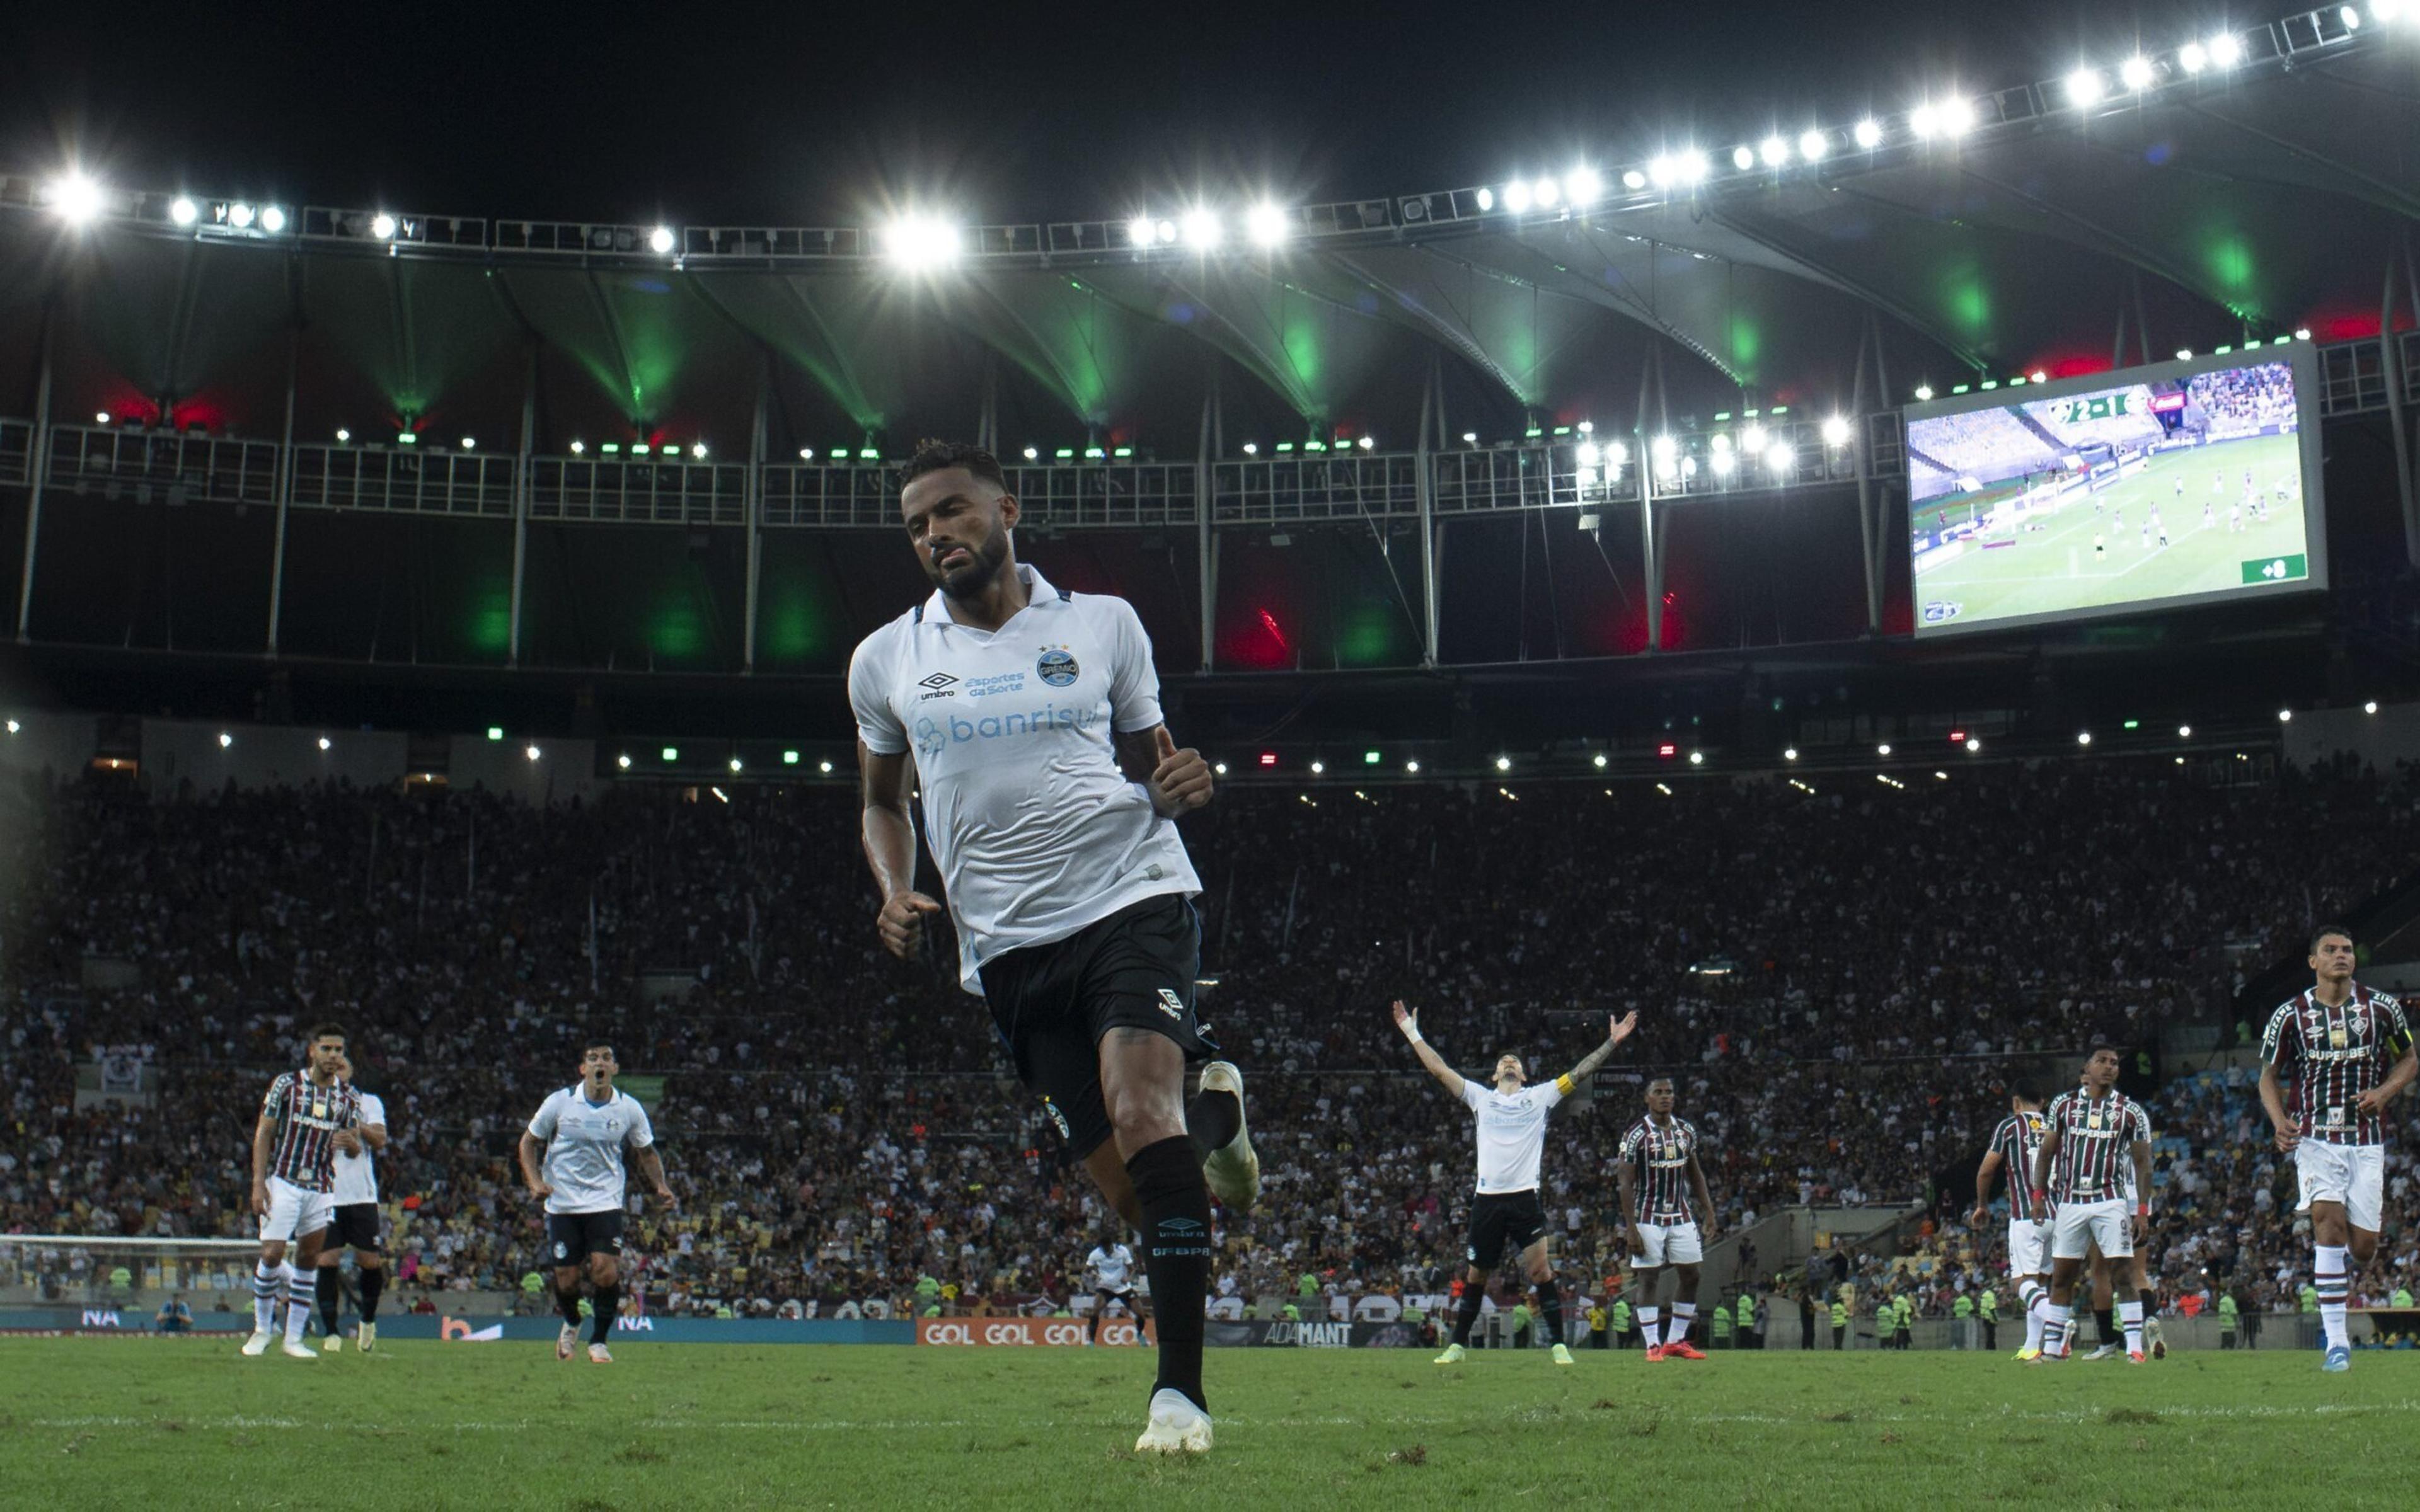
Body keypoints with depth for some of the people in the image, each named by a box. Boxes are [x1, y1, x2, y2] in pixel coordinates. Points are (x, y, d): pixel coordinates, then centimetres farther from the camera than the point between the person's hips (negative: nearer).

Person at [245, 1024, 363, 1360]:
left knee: (308, 1261, 3)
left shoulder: (348, 1098, 8)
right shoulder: (286, 1083, -2)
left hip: (321, 1189, 3)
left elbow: (356, 1149, 10)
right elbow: (263, 1133, -3)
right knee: (272, 1255, -12)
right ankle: (262, 1330, 6)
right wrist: (258, 1183, -11)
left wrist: (350, 1141, -16)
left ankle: (294, 1338, 10)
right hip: (283, 1182, -3)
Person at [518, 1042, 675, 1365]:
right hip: (562, 1203, 0)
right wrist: (535, 1182, -8)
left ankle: (598, 1341, 5)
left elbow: (646, 1152, 13)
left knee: (607, 1274, -16)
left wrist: (660, 1185, -3)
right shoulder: (559, 1102, -5)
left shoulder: (629, 1108, -2)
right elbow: (529, 1142, 6)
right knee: (566, 1280, 1)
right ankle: (571, 1324, 35)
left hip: (606, 1202, 0)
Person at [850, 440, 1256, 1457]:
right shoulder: (886, 661, 10)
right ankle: (1211, 1109, 34)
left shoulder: (1103, 623, 7)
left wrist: (1178, 787, -8)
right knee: (1128, 1186, -3)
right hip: (1011, 945, 2)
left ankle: (1180, 1389, -18)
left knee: (1139, 1106, -25)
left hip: (1133, 893, -2)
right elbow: (884, 802, 23)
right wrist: (895, 894, 3)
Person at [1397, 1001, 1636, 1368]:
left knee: (1540, 1268, -12)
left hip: (1525, 1198, -1)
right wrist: (1412, 1033, 11)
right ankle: (1458, 1345, 19)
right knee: (1475, 1276, 9)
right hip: (1487, 1199, 2)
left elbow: (1579, 1074, 8)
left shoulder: (1540, 1097, 12)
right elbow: (1439, 1069, 13)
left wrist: (1611, 1042, 2)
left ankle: (1558, 1344, -6)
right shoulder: (1480, 1098, 14)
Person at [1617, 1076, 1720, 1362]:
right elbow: (1626, 1185, -11)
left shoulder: (1686, 1131, 6)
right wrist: (1631, 1230, -16)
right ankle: (1653, 1345, 2)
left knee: (1691, 1276, 5)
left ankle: (1676, 1341, 14)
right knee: (1648, 1279, -4)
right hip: (1649, 1218, -5)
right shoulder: (1635, 1135, -11)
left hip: (1682, 1217, 6)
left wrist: (1708, 1211, 9)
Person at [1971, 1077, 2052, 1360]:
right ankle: (2033, 1345, 18)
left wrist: (1982, 1206, 16)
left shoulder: (2009, 1126, 1)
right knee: (2041, 1279, 16)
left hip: (2026, 1216, -5)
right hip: (2058, 1215, 5)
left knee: (2023, 1282, -6)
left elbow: (1986, 1171, 1)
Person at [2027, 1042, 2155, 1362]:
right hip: (2070, 1202, 2)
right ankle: (2053, 1347, 12)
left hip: (2110, 1203, -2)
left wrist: (2143, 1212, -5)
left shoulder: (2131, 1112, 1)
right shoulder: (2064, 1105, 6)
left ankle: (2135, 1348, -5)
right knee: (2062, 1277, 5)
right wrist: (2039, 1197, 3)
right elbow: (2047, 1153, 11)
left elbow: (2143, 1164, 2)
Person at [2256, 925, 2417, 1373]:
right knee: (2329, 1220, -20)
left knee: (2363, 1245, -2)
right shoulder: (2290, 1015, 0)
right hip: (2316, 1138, -2)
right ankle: (2337, 1341, -18)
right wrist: (2280, 1121, -9)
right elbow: (2269, 1075, 9)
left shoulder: (2382, 1008, 2)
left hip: (2367, 1141, 2)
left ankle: (2339, 1279, 38)